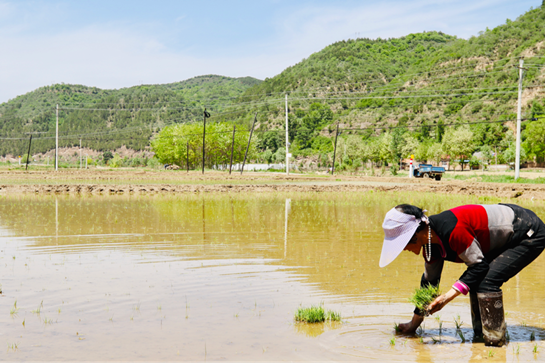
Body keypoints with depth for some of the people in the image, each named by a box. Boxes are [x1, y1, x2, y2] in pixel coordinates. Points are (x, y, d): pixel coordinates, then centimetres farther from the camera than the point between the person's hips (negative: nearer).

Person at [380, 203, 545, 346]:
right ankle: (480, 335, 19)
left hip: (530, 235, -10)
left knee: (486, 282, -19)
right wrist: (414, 324, 17)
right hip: (508, 237, 10)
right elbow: (429, 280, 11)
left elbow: (479, 265, -25)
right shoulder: (431, 242, -1)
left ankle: (495, 341, -9)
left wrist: (447, 297, -29)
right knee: (476, 280, 9)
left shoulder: (452, 230, -33)